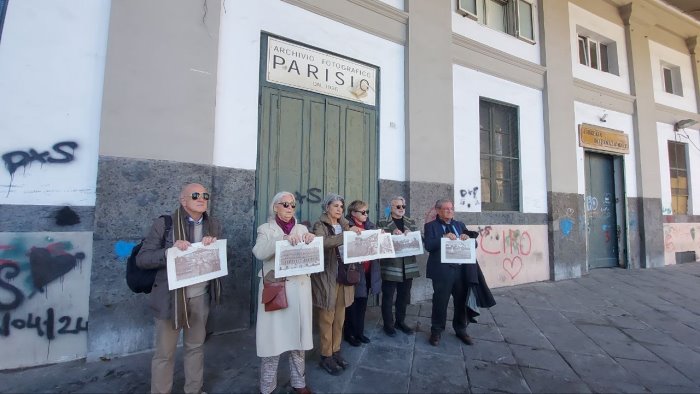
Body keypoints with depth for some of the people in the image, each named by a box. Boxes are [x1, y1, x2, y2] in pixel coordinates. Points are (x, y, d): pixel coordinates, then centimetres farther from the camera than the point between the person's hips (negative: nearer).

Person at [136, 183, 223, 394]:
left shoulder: (213, 225, 2)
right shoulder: (164, 224, -10)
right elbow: (141, 259, -9)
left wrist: (214, 246, -15)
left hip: (201, 297, 4)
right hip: (170, 297, -3)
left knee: (196, 346, 19)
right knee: (164, 352, 13)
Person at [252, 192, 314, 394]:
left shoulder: (302, 228, 10)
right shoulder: (266, 229, 2)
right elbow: (259, 252, -16)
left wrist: (312, 240, -18)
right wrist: (283, 239, -29)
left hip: (299, 288, 3)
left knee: (298, 335, 11)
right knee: (273, 336, 2)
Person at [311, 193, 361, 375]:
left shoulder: (345, 224, 12)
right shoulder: (320, 225, -7)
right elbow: (323, 243, -27)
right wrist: (346, 234, -34)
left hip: (343, 275, 6)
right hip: (327, 277, -6)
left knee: (339, 317, 14)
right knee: (327, 318, 3)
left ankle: (336, 351, 29)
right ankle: (326, 356, 18)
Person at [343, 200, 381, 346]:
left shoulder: (370, 226, 9)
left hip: (368, 271, 6)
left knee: (362, 303, 17)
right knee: (352, 304, 7)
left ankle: (359, 332, 33)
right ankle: (349, 334, 25)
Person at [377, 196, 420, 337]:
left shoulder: (411, 222, 11)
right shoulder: (383, 223, -3)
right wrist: (392, 234, -23)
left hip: (408, 266, 5)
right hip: (390, 266, -4)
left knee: (404, 296, 16)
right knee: (388, 297, 6)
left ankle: (400, 321, 34)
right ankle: (388, 324, 22)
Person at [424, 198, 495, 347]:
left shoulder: (460, 225, 15)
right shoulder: (431, 226, 0)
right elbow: (428, 245, -13)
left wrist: (468, 238, -8)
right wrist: (444, 237, -23)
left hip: (462, 269, 4)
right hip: (442, 271, -4)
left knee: (462, 301, 14)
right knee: (440, 301, 3)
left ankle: (461, 330, 33)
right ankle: (436, 331, 22)